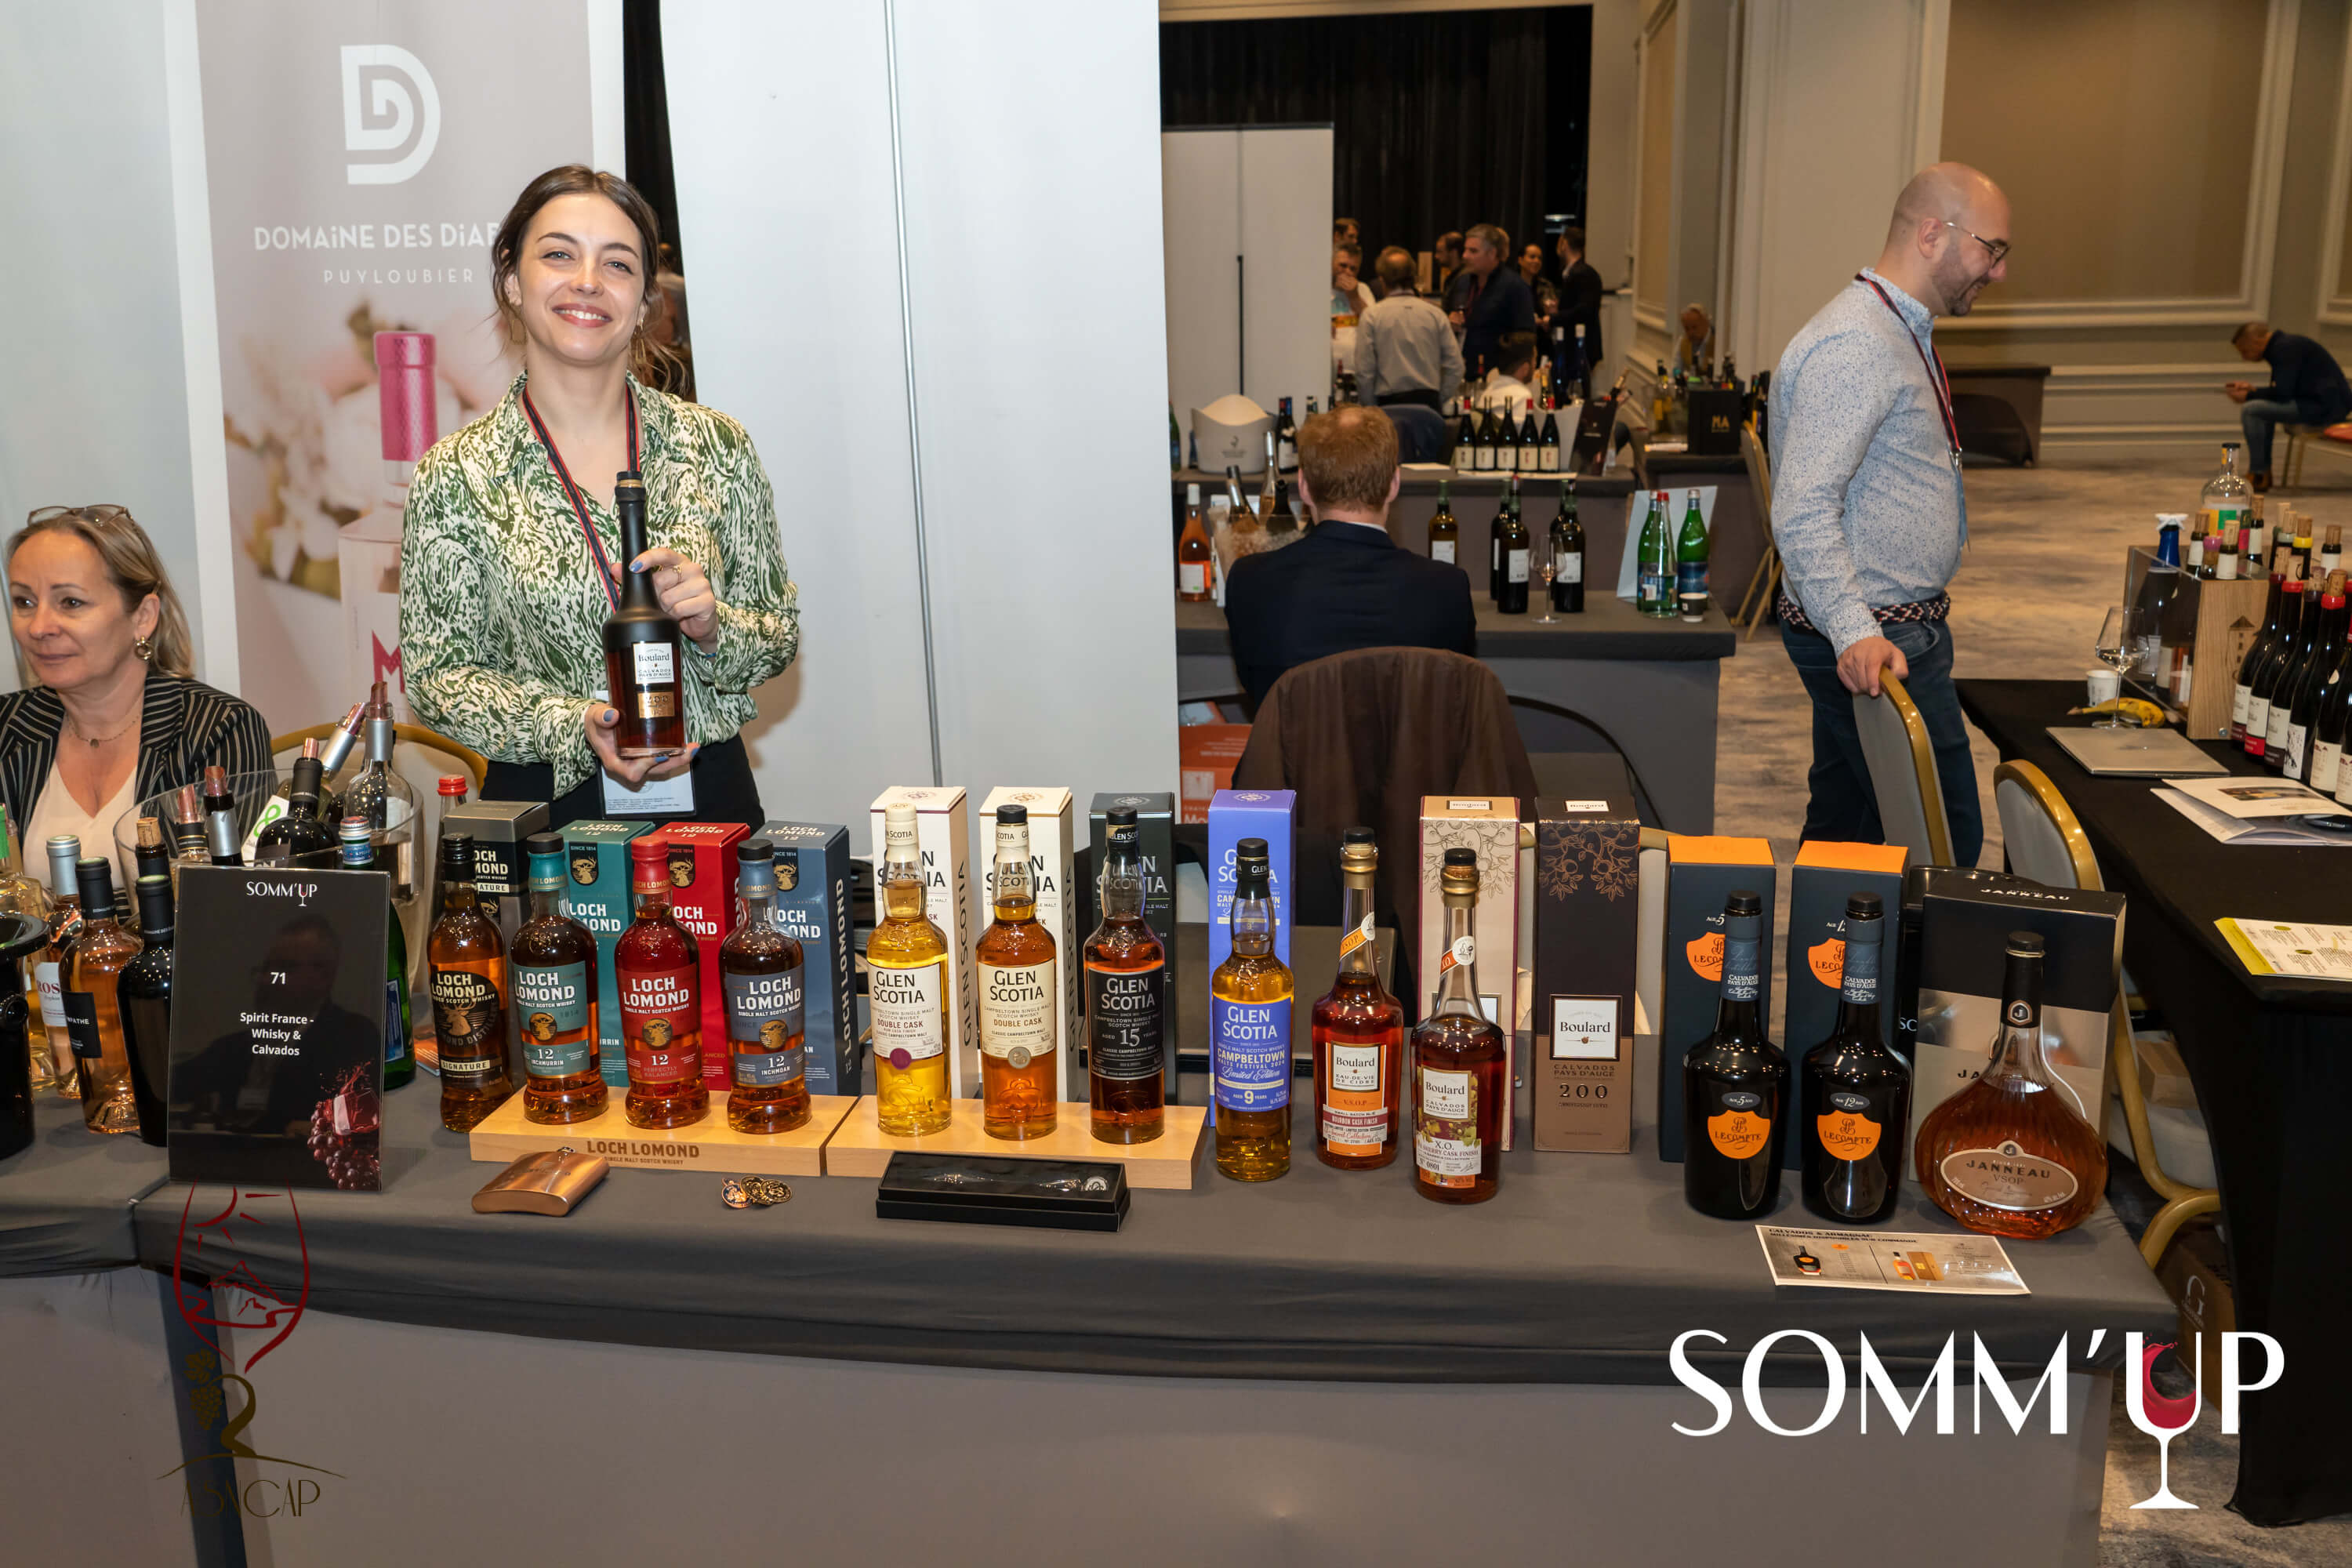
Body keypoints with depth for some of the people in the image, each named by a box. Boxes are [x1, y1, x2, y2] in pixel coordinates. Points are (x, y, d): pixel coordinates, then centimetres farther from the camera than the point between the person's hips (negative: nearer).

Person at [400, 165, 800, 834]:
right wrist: (574, 726, -16)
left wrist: (711, 628, -14)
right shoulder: (456, 477, -2)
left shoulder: (717, 445, 2)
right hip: (545, 810, -1)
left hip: (709, 801, 1)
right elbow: (438, 676, 0)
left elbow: (777, 637, 8)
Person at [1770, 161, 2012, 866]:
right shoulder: (1854, 345, -19)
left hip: (1883, 630, 11)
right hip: (1874, 643, -11)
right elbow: (1804, 512, -28)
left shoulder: (1901, 332, 18)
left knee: (1842, 829, 15)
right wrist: (1856, 632, -37)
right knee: (1945, 842, -8)